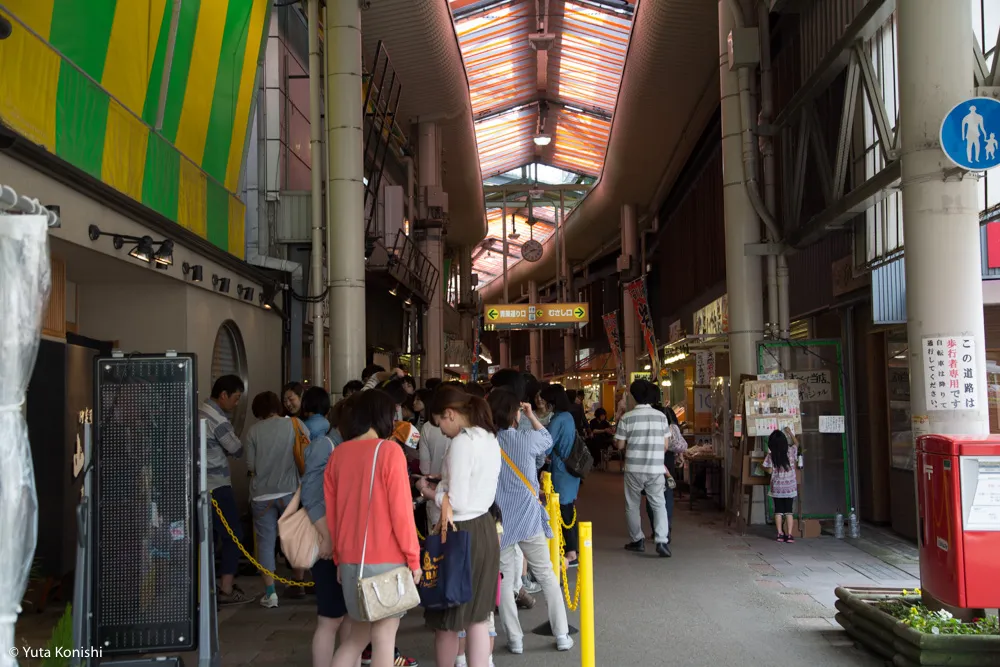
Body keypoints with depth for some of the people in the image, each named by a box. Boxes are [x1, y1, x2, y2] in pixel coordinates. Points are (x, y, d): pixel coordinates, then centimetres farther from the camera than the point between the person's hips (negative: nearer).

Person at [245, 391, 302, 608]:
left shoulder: (252, 432, -2)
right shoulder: (293, 425, -2)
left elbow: (250, 466, 0)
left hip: (262, 494, -1)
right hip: (289, 490, 1)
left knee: (266, 541, 5)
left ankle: (270, 592, 1)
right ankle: (299, 584, 23)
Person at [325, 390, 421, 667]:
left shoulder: (337, 454, 6)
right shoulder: (389, 451, -10)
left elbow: (331, 513, 11)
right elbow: (401, 509, -12)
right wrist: (413, 557, -5)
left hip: (350, 558, 6)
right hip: (385, 557, -5)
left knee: (359, 632, 17)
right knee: (384, 632, 4)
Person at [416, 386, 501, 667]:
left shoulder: (462, 442, -19)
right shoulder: (490, 439, 9)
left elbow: (456, 503, -19)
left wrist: (430, 492, -3)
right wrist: (442, 489, 10)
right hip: (485, 528, 9)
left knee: (448, 620, 8)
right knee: (478, 617, 14)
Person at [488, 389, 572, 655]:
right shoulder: (527, 439, -9)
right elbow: (548, 439, 13)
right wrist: (531, 415, 17)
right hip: (528, 517, -1)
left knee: (504, 580, 10)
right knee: (546, 575, 12)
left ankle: (515, 640, 12)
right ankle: (562, 635, 15)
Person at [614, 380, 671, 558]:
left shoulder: (627, 417, -6)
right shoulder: (661, 416, -1)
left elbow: (619, 445, -2)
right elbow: (666, 444, 4)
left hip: (634, 468, -1)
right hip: (656, 468, 1)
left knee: (632, 505, 14)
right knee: (659, 504, 7)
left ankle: (638, 540, 20)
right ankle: (661, 541, -7)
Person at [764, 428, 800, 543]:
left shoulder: (770, 455, -10)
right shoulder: (791, 451, -5)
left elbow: (769, 470, -7)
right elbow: (796, 443, 16)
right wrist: (790, 433, 28)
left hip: (776, 487, 0)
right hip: (790, 486, 1)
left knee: (778, 511, 8)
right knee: (789, 511, 3)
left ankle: (780, 534, 8)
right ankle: (789, 535, 0)